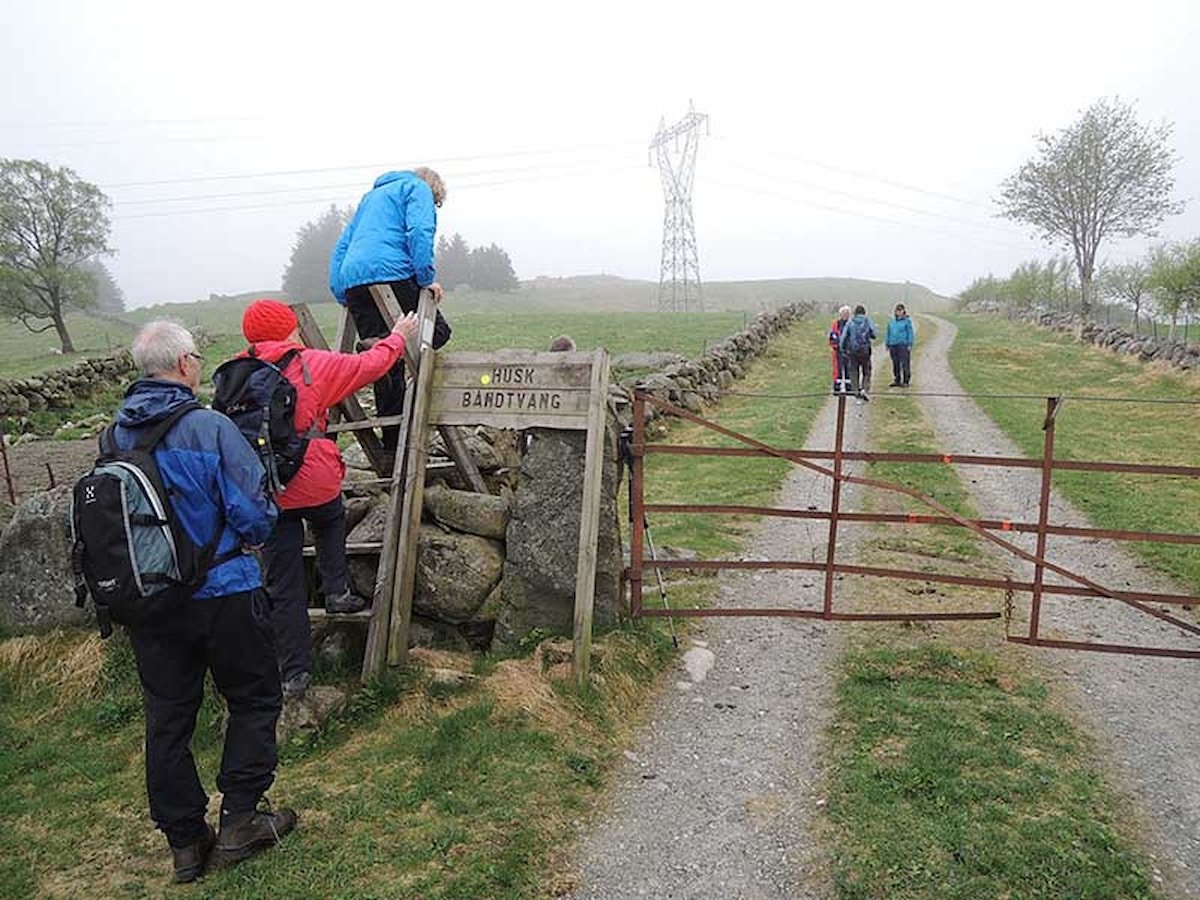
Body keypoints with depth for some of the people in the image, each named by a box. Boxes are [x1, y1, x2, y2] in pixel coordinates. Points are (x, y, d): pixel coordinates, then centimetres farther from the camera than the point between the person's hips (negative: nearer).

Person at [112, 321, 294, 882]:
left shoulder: (116, 435, 1)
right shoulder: (210, 428, -18)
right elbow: (254, 514, -17)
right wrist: (251, 539, 5)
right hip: (222, 595, -5)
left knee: (167, 718, 14)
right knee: (253, 700, 13)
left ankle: (184, 841, 26)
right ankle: (238, 823, 15)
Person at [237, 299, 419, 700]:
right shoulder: (312, 364, -5)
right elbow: (368, 365, 5)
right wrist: (397, 338, 23)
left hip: (265, 494, 3)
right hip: (315, 482, -2)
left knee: (282, 586, 8)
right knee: (330, 522, 34)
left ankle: (294, 673, 15)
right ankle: (337, 591, 23)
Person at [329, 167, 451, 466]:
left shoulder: (371, 196, 37)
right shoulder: (418, 188, 13)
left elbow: (342, 246, 32)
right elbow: (419, 231, -8)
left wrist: (341, 295, 28)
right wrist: (427, 278, -10)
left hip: (351, 280, 7)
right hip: (390, 273, -7)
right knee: (438, 332, 3)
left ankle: (393, 447, 9)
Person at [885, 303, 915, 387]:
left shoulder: (907, 321, 0)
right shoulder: (892, 321, 15)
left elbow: (910, 333, -3)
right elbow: (888, 333, 20)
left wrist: (910, 344, -9)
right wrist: (887, 343, 16)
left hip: (903, 345, -5)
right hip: (893, 345, 5)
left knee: (905, 364, -6)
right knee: (895, 364, 9)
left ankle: (905, 381, -2)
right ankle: (897, 381, 16)